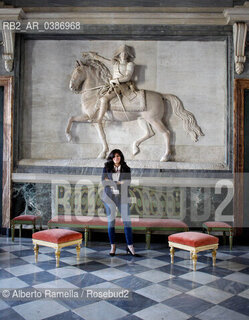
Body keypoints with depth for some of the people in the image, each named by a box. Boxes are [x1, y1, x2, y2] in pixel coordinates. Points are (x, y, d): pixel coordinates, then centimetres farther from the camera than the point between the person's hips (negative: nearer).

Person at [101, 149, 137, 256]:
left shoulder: (126, 169, 9)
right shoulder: (106, 168, 9)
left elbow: (128, 181, -4)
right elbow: (104, 181, -2)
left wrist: (111, 182, -8)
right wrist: (119, 183, -9)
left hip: (122, 197, 0)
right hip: (109, 197, 0)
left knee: (127, 220, -6)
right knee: (111, 221, 3)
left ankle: (130, 246, 0)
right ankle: (112, 246, 11)